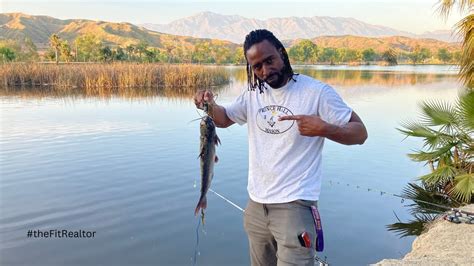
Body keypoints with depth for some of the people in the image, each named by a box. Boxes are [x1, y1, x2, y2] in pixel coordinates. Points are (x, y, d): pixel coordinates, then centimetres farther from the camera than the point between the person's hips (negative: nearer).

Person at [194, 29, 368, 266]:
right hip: (255, 204, 6)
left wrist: (323, 129, -29)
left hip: (294, 205, -6)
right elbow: (225, 119, 18)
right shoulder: (253, 94, 6)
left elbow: (360, 133, -9)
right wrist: (210, 105, -5)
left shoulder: (317, 92, -11)